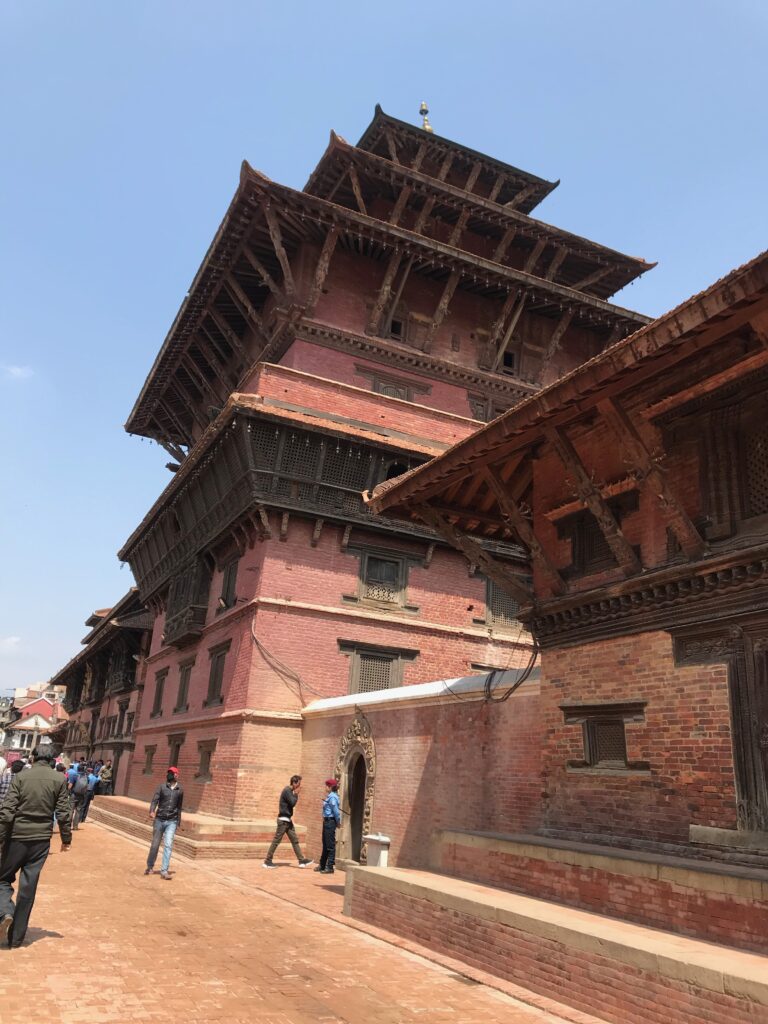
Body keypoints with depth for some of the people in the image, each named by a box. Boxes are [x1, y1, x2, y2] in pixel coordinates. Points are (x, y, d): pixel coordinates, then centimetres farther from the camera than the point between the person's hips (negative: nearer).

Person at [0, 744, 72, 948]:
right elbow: (63, 813, -2)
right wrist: (66, 839, 9)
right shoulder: (59, 780, -1)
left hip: (17, 836, -1)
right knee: (28, 888, 9)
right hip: (41, 839, 1)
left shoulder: (20, 776, -5)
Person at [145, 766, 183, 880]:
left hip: (172, 822, 0)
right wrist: (152, 811, -31)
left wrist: (178, 823, 15)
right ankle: (150, 866, 29)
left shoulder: (180, 791, 5)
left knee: (168, 845, -10)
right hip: (159, 820, 0)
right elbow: (155, 800, -12)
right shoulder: (161, 787, -1)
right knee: (155, 845, 10)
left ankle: (164, 871, -8)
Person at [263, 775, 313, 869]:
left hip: (288, 820, 10)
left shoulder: (290, 791, 13)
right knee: (276, 841, -3)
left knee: (295, 840, 9)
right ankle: (267, 861, 5)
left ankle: (302, 860, 11)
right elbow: (293, 803, -22)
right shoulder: (287, 791, -15)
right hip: (283, 820, -10)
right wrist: (296, 794, -11)